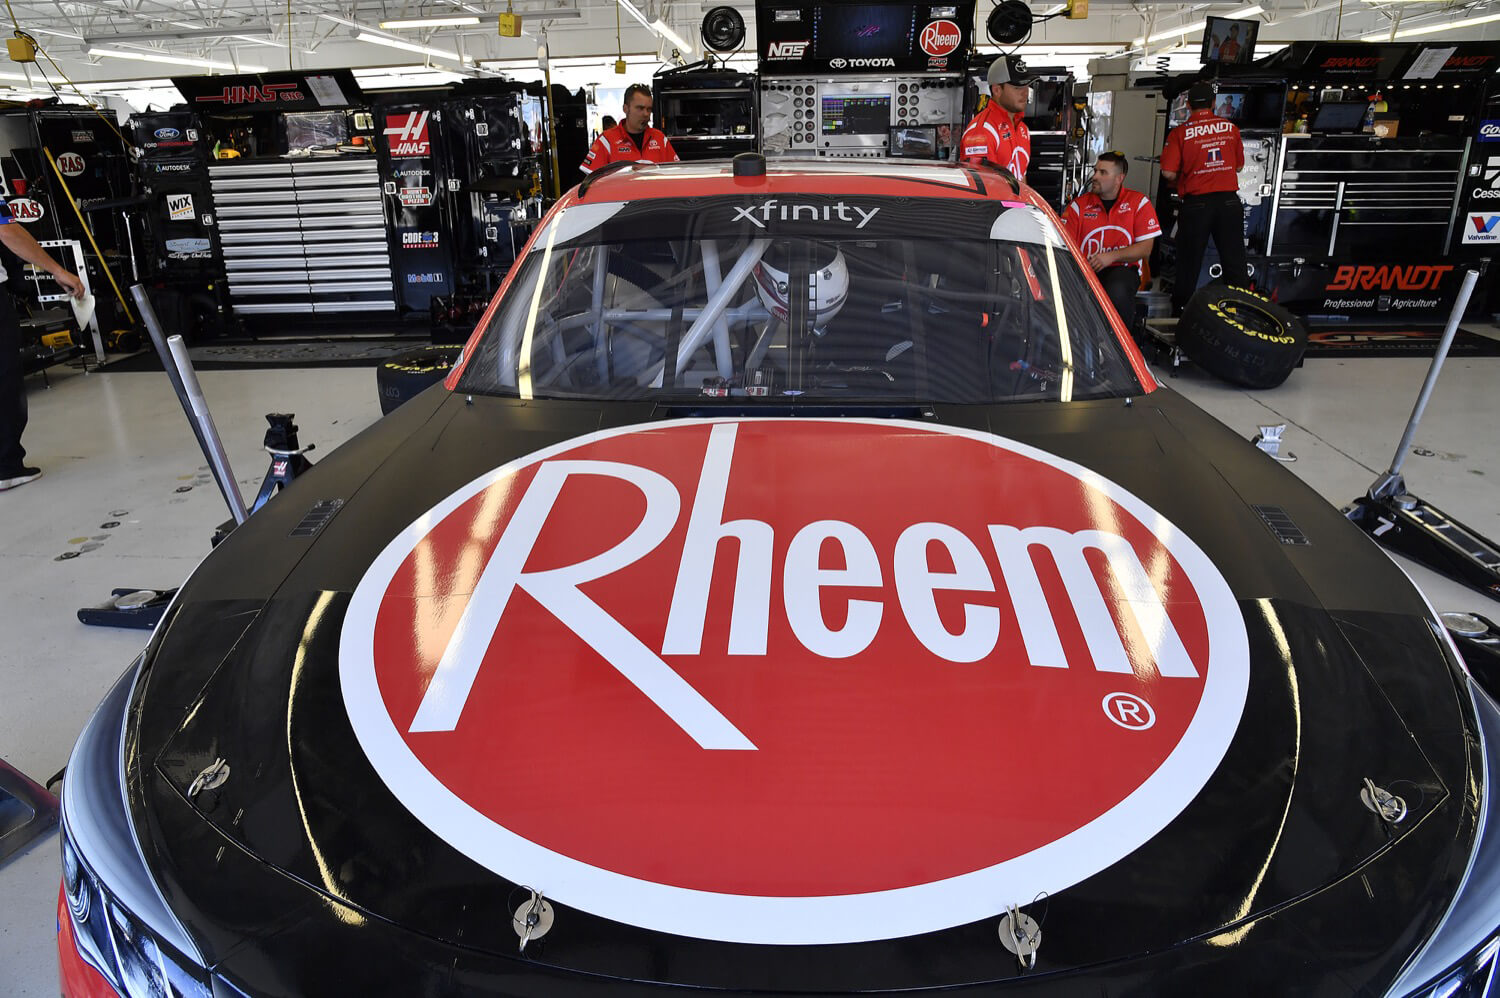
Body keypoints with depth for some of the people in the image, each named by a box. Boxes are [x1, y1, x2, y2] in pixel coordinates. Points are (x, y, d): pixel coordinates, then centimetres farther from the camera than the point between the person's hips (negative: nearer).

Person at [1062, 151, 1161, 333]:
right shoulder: (1080, 204, 10)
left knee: (1117, 293, -37)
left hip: (1122, 269, -1)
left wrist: (1112, 256, -14)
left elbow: (1145, 249, 1)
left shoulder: (1139, 203, 7)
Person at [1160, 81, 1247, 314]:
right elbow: (1239, 166, 13)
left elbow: (1168, 172, -12)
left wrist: (1179, 181, 9)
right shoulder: (1230, 128, 6)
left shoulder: (1179, 132, -5)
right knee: (1234, 260, 10)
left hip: (1196, 203, -2)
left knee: (1189, 262, 7)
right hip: (1229, 200, 2)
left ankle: (1181, 310, 11)